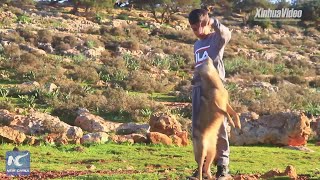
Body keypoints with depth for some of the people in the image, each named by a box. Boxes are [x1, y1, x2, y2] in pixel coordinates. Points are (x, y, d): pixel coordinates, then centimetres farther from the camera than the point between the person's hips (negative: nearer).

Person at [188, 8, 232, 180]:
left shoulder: (217, 38, -1)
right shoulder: (196, 45, 21)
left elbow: (226, 34, -25)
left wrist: (213, 22, -42)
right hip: (198, 88, 7)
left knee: (219, 128, -4)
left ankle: (223, 166, 0)